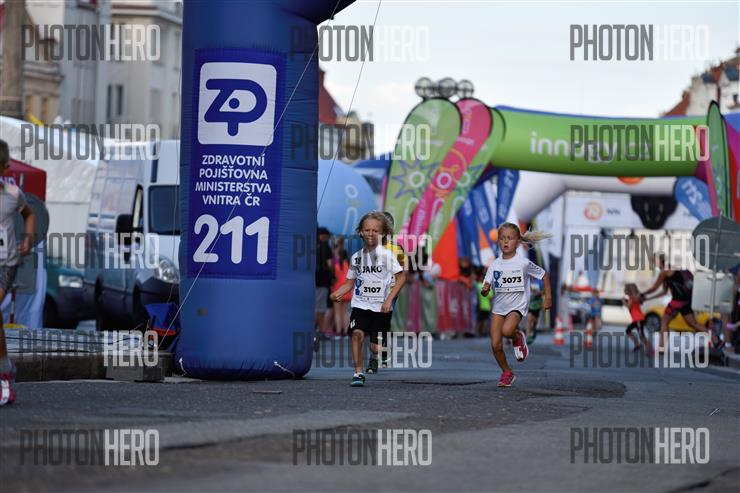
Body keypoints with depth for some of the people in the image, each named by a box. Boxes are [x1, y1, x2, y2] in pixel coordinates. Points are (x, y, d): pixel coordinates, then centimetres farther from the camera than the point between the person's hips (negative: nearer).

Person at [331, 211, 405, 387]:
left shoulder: (386, 255, -5)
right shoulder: (356, 257, 7)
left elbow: (401, 277, -7)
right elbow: (350, 282, 14)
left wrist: (389, 299, -15)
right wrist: (338, 293, -6)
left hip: (381, 307, -2)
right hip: (360, 304, 2)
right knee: (357, 333, -22)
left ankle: (376, 359, 38)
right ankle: (358, 372, -16)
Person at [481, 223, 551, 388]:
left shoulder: (523, 263, -9)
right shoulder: (495, 265, 0)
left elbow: (544, 275, 4)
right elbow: (486, 286, -2)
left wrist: (548, 297, 2)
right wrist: (484, 290, -26)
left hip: (517, 306, -4)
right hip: (499, 307, 4)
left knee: (506, 330, -33)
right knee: (496, 345, -4)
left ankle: (518, 337, 2)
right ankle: (507, 373, 17)